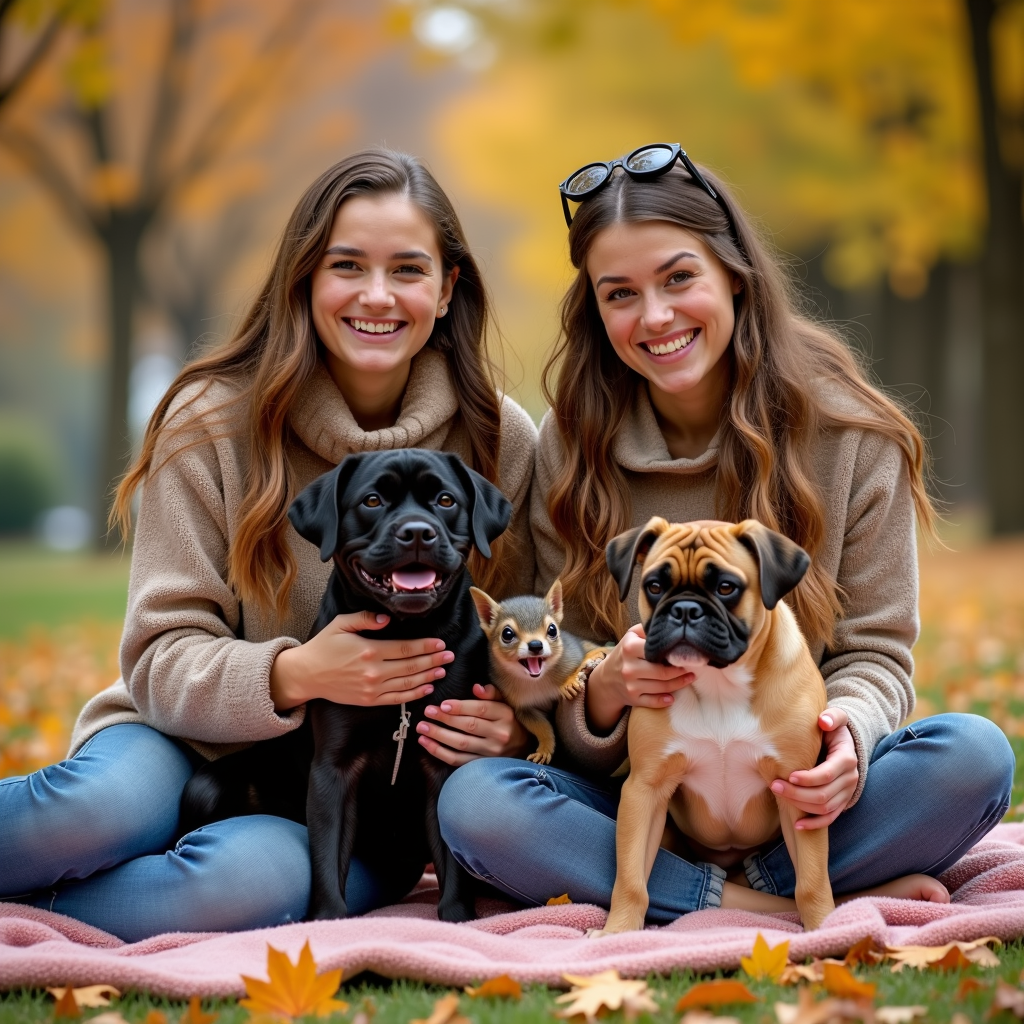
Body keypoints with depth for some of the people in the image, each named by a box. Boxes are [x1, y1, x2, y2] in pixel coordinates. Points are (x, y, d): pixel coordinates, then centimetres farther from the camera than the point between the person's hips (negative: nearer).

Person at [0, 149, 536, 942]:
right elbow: (162, 661, -8)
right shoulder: (213, 421, -6)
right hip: (201, 749, -1)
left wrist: (512, 725, -17)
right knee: (106, 801, -37)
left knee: (255, 875, -35)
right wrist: (294, 675, -28)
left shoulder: (502, 442, -1)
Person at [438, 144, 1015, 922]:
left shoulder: (849, 432, -4)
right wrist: (608, 691, -25)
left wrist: (846, 736, -27)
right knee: (473, 801, -29)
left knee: (977, 755, -28)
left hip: (795, 801, -1)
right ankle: (796, 905, -24)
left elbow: (876, 652, -3)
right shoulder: (572, 448, -1)